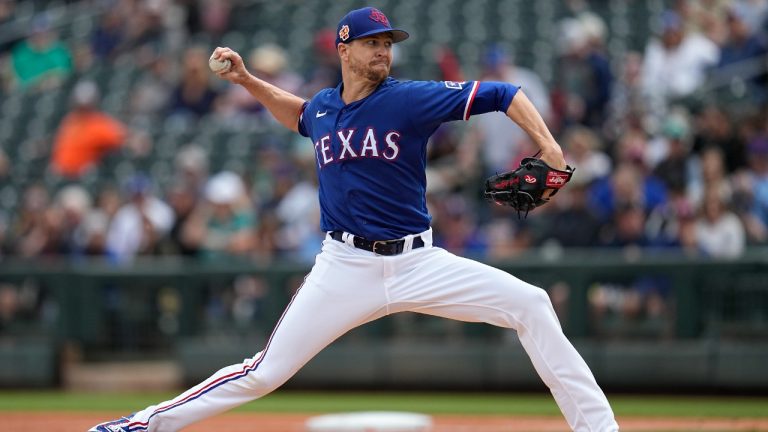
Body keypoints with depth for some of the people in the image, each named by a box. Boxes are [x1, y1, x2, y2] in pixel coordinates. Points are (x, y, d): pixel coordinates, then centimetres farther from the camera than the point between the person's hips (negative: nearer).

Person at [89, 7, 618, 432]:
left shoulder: (411, 99, -7)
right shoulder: (323, 107, 7)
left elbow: (503, 94, -9)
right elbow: (297, 114, 34)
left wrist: (547, 145, -23)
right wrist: (248, 81, 21)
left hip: (416, 261, -1)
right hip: (345, 266, 2)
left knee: (531, 305, -16)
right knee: (263, 373, -4)